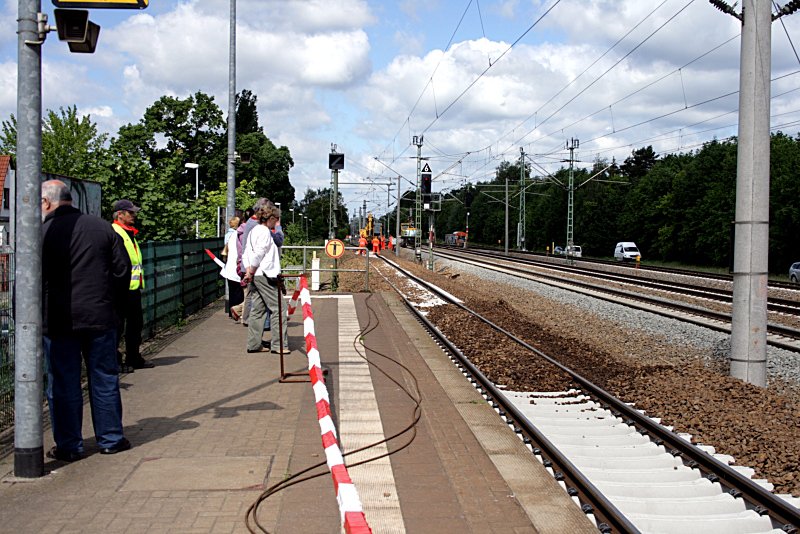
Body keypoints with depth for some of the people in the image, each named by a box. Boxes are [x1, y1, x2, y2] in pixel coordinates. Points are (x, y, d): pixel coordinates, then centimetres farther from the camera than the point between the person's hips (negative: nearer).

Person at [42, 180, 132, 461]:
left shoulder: (41, 233, -8)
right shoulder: (102, 227, 4)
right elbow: (123, 269, 7)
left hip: (58, 322, -3)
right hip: (100, 319, 3)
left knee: (62, 385, 7)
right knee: (104, 379, 12)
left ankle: (69, 446, 13)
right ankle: (111, 439, 19)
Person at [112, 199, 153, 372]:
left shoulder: (130, 233, 20)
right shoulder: (114, 233, -13)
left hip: (133, 287, 10)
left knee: (135, 323, 16)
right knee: (118, 325, -3)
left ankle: (134, 358, 27)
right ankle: (115, 361, 4)